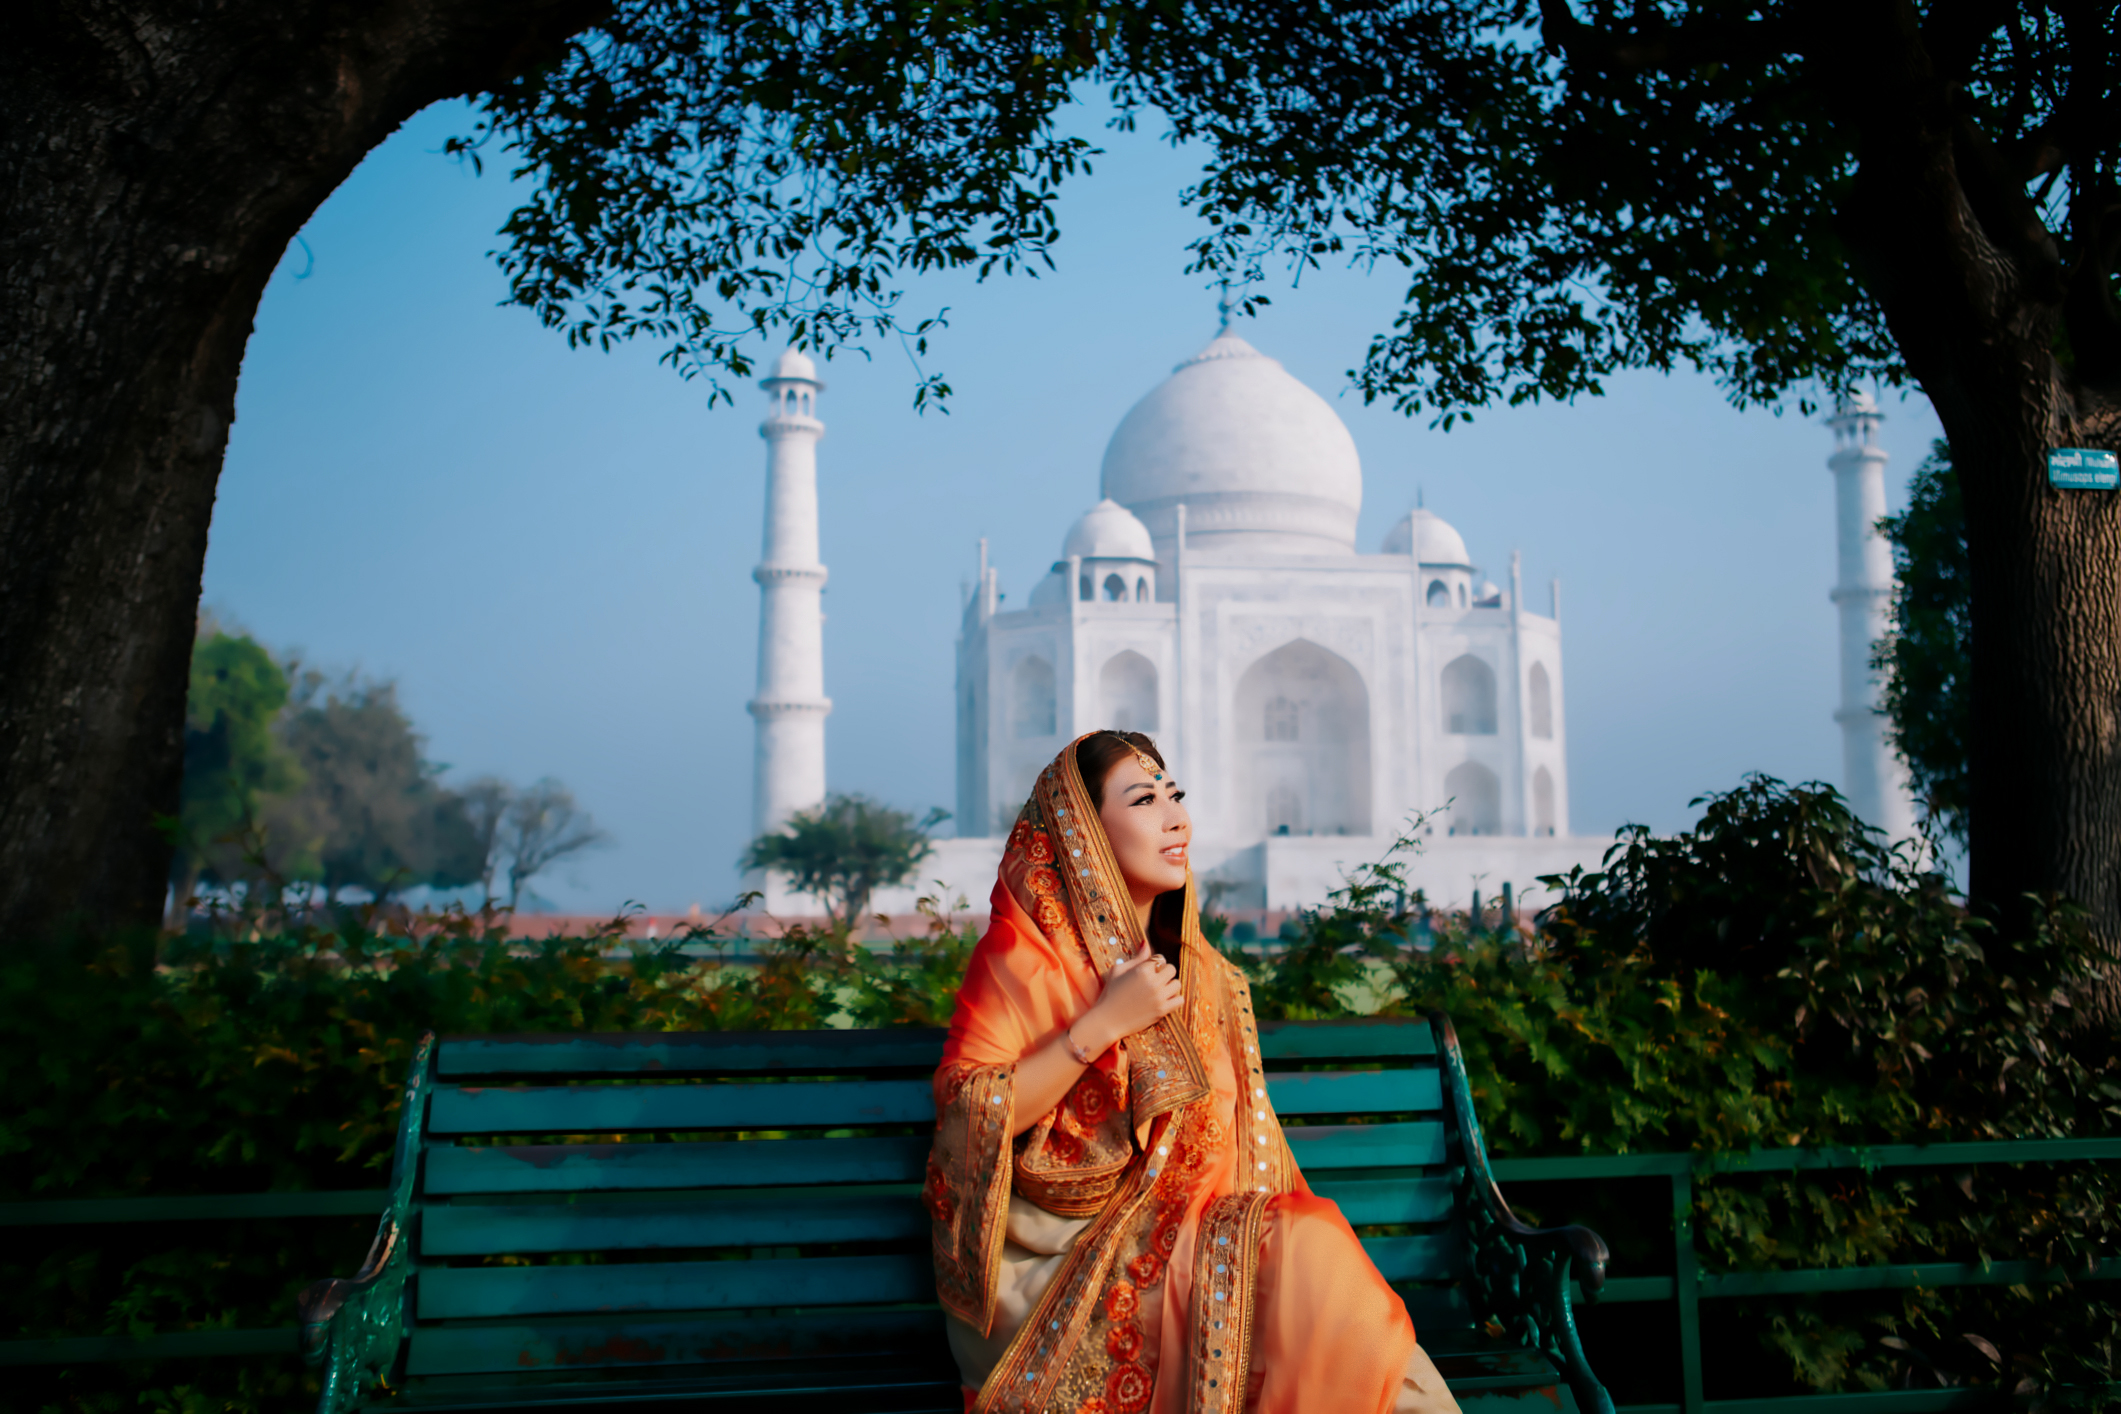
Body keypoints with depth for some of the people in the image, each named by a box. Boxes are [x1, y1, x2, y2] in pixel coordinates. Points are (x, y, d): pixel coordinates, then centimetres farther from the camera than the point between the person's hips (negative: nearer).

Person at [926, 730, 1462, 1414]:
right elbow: (968, 1118, -14)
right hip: (1057, 1249, -5)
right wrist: (1102, 1024, -18)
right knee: (1304, 1270, -25)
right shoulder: (1024, 954, -5)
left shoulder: (1204, 973, 14)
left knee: (1313, 1249, -25)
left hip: (1180, 1230, 6)